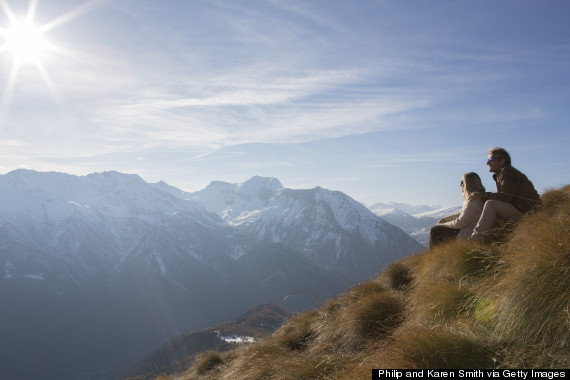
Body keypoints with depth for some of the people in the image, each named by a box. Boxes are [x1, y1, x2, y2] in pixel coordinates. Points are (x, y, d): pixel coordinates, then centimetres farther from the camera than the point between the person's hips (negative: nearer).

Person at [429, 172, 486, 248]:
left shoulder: (473, 201, -23)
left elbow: (459, 223, -22)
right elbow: (461, 214, 19)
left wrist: (443, 224, -7)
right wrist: (445, 219, 12)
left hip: (467, 234, -11)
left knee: (434, 231, -9)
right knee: (436, 229, 17)